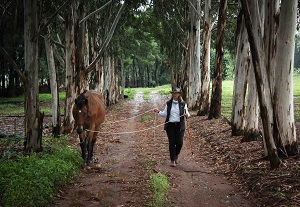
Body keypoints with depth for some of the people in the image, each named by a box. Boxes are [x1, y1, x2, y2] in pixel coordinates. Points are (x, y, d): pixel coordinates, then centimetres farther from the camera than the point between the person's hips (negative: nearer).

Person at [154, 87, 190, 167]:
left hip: (180, 126, -1)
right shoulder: (169, 103, 8)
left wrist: (187, 115, -20)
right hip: (170, 125, 1)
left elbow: (187, 113, 2)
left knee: (179, 142, -7)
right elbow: (165, 114, 10)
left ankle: (176, 155, 24)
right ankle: (172, 160, 12)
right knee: (172, 143, 0)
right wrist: (158, 112, -5)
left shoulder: (183, 104, 4)